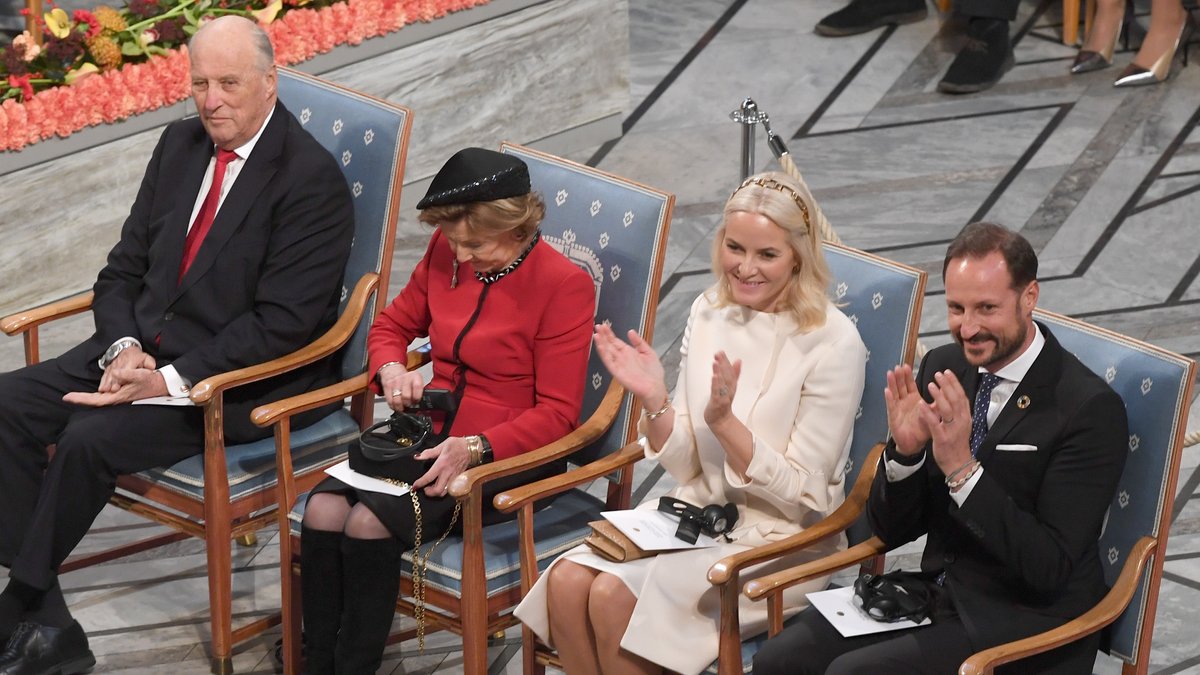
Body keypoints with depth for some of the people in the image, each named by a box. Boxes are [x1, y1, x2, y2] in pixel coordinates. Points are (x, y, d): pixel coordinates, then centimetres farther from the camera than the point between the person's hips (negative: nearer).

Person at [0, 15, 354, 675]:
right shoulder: (180, 144, 9)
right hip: (145, 345, 8)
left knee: (90, 439, -27)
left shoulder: (312, 180, -14)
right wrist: (123, 348, -8)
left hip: (242, 377, -8)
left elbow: (280, 324, -18)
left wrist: (171, 380, -23)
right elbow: (125, 266, 12)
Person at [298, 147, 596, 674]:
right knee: (323, 510, -20)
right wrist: (391, 370, -3)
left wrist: (474, 448, -25)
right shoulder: (446, 253, 6)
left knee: (370, 523, -27)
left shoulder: (564, 284, -12)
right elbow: (393, 325, 22)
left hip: (505, 454, -6)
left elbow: (557, 414, -12)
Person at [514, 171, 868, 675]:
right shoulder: (709, 313, 4)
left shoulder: (833, 343, -13)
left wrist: (724, 422, -23)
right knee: (566, 582, -20)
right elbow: (685, 468, 7)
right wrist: (654, 402, -12)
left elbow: (803, 495, -12)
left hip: (781, 540, -6)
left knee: (614, 595, -25)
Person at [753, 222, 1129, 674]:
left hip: (1024, 623, -6)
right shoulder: (943, 367, 3)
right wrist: (905, 450, -14)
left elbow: (1050, 568, -20)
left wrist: (961, 467, -26)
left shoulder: (1091, 409, -16)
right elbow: (891, 530, 7)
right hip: (938, 593, 6)